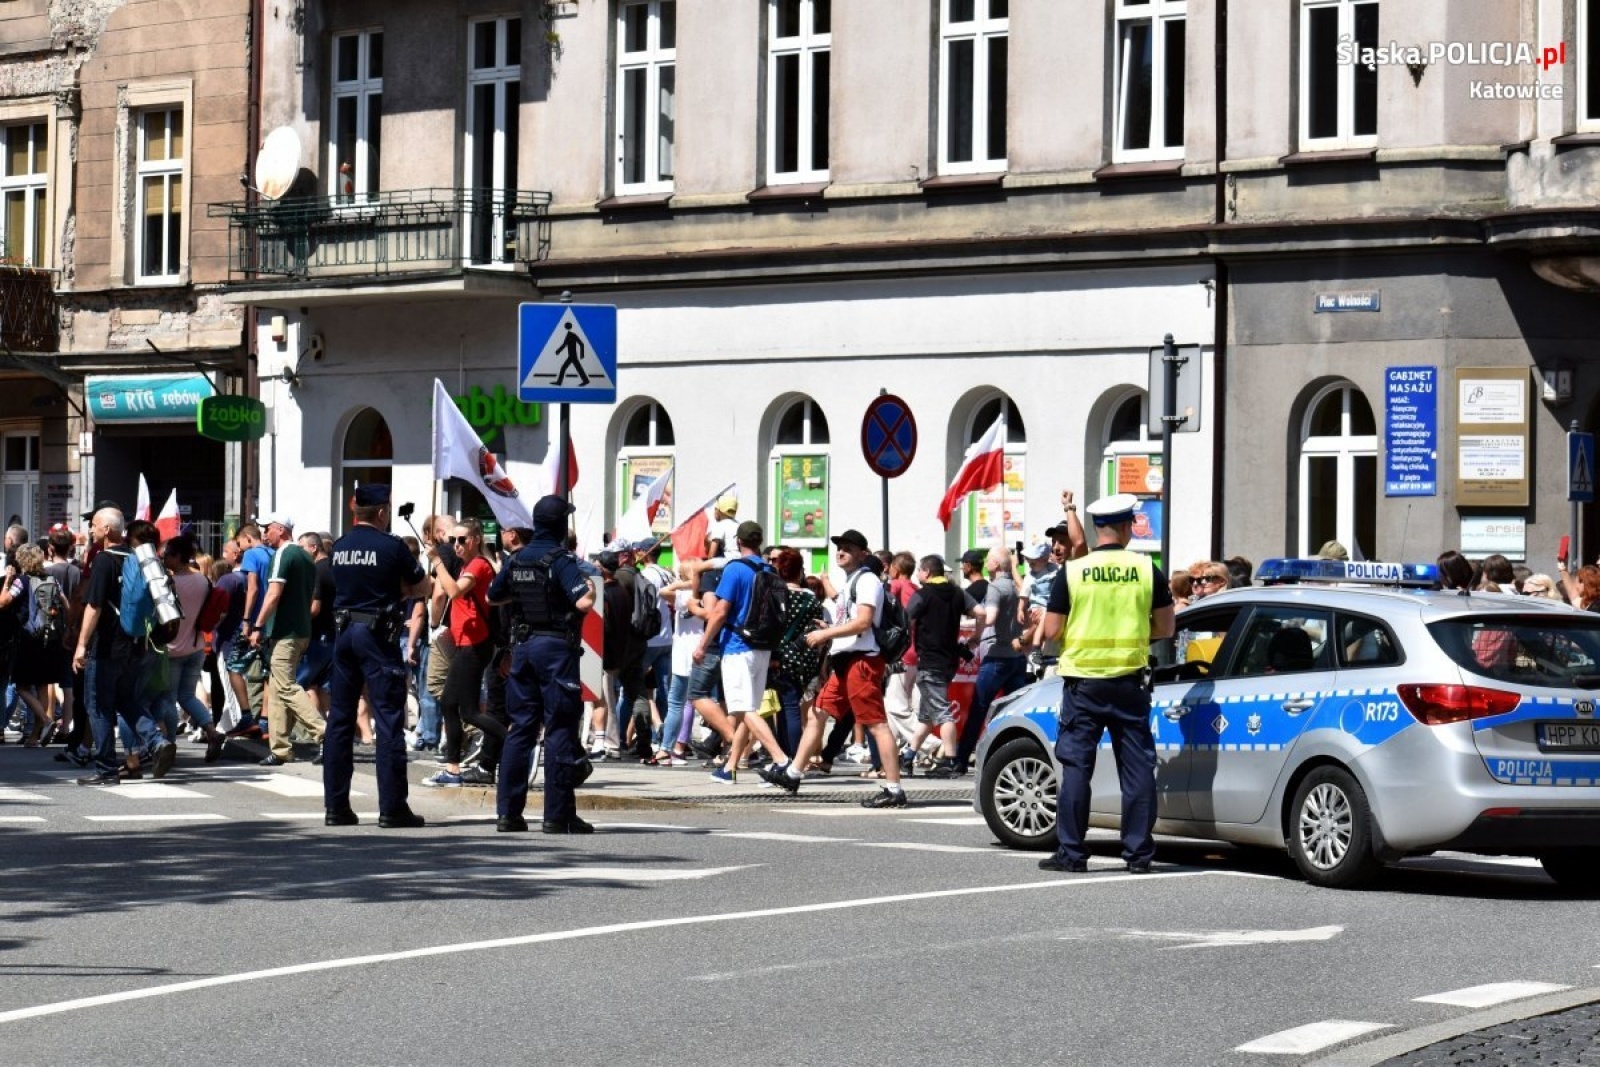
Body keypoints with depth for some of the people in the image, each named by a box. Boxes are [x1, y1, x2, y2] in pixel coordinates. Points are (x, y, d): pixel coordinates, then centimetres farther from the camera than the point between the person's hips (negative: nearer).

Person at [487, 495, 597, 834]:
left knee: (521, 728, 10)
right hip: (556, 647, -6)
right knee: (560, 729, -3)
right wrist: (590, 586, -3)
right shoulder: (562, 560, -12)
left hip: (523, 646, 6)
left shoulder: (516, 560, 8)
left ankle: (508, 811, 8)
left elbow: (493, 596, 21)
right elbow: (584, 602, -23)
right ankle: (558, 814, -4)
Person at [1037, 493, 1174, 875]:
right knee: (1137, 768, 7)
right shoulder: (1147, 570, -2)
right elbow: (1165, 628, 4)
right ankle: (1138, 853, 6)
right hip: (1130, 682, 1)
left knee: (1076, 767, 4)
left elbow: (1051, 630, -4)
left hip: (1083, 682, -1)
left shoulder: (1073, 572, -6)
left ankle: (1071, 853, 3)